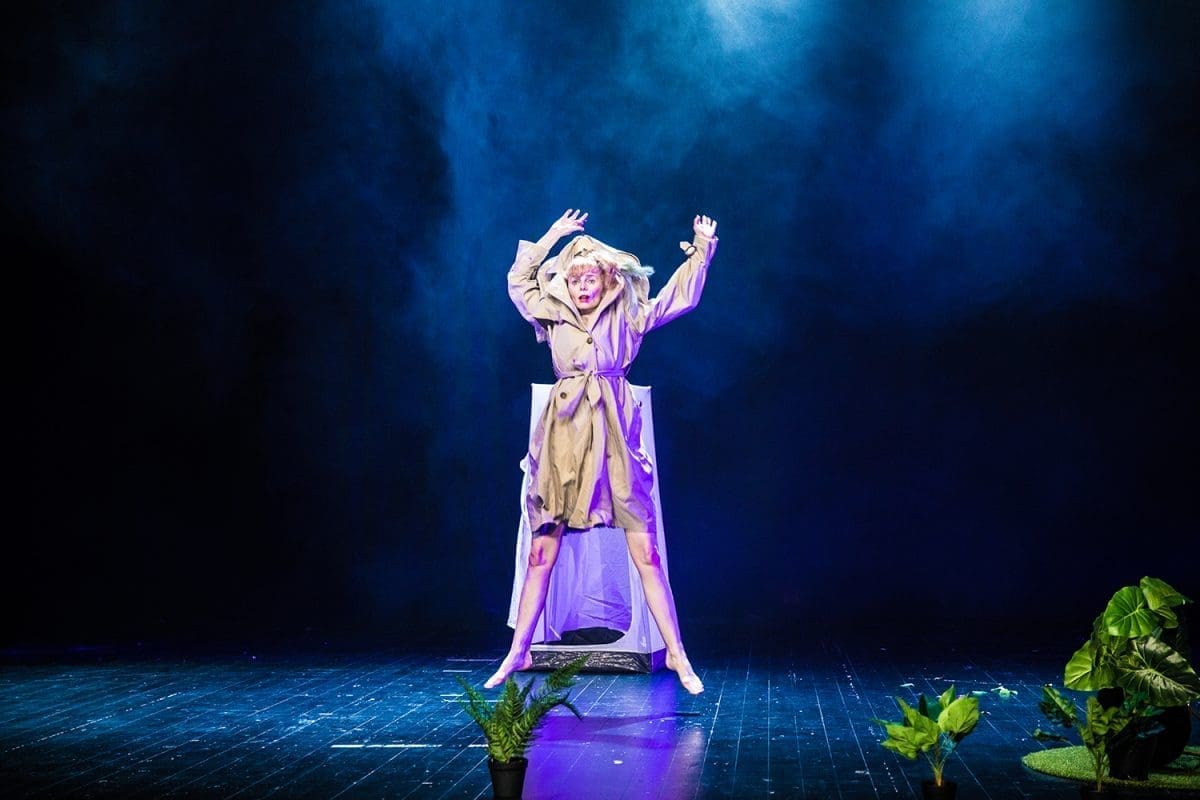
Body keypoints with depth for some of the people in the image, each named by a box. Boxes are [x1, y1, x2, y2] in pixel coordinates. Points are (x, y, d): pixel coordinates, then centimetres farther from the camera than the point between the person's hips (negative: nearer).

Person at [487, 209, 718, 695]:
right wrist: (551, 238, 19)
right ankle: (518, 652, 10)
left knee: (645, 552, -5)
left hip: (614, 439, -1)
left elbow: (681, 296, 10)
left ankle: (676, 654, -1)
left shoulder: (627, 317, 8)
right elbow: (518, 280, 23)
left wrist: (701, 250, 1)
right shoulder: (555, 316, 12)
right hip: (564, 438, 2)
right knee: (542, 552, 3)